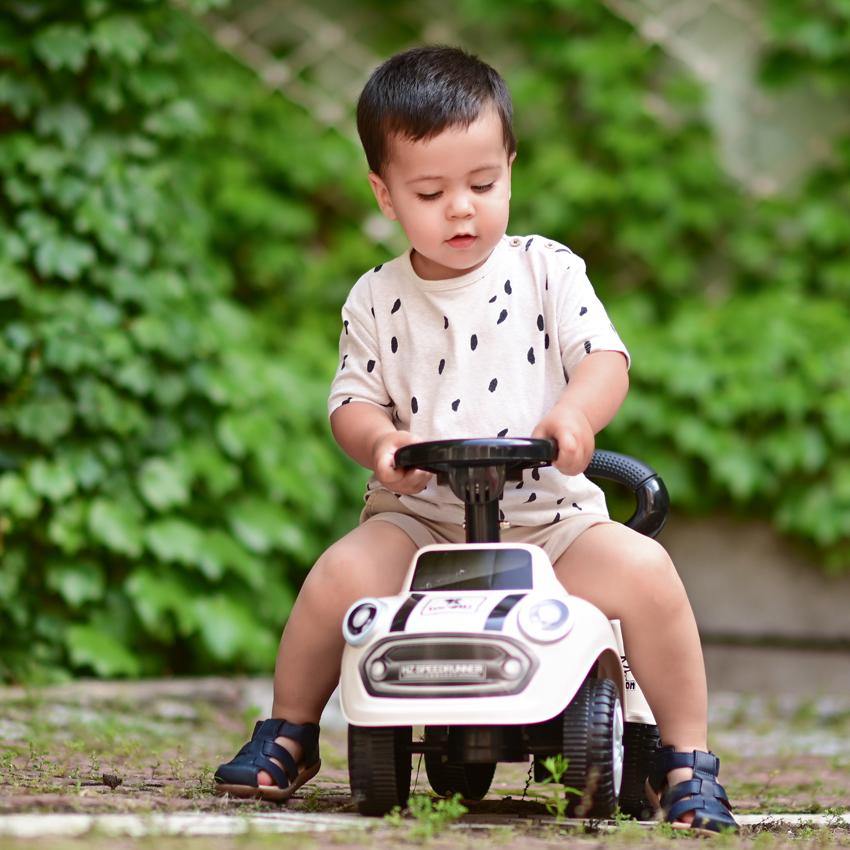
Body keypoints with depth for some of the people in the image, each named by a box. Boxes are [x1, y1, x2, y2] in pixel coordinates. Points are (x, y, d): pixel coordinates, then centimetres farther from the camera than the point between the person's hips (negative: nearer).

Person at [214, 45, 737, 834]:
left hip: (547, 515, 0)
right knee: (340, 574, -27)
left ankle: (688, 762, -8)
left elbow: (605, 356, -6)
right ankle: (287, 737, 0)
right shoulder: (377, 301, 5)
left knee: (645, 570, -25)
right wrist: (379, 440, -20)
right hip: (419, 515, 0)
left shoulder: (545, 271, 2)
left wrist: (574, 414, -29)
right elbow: (353, 399, 4)